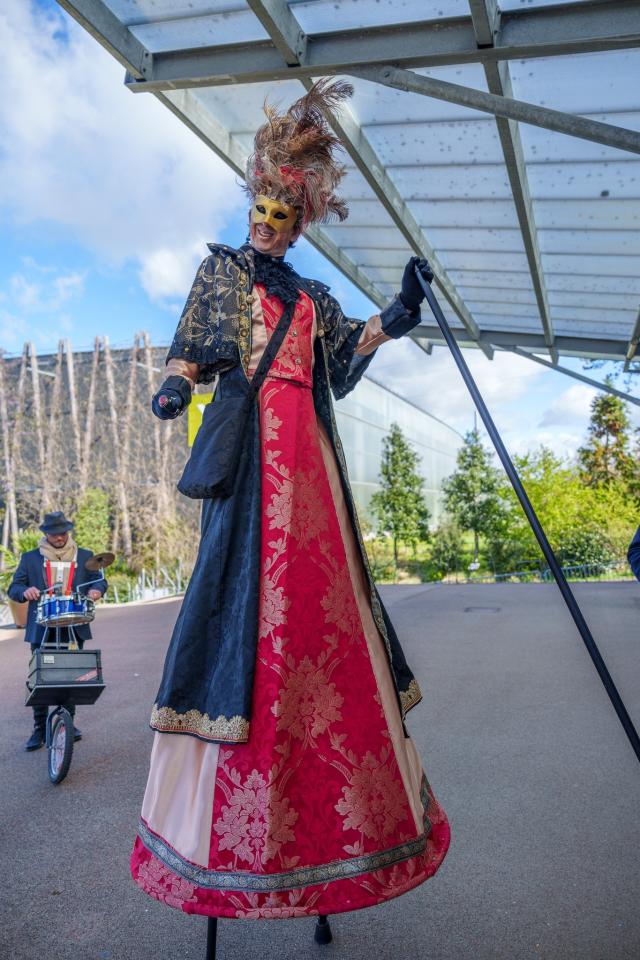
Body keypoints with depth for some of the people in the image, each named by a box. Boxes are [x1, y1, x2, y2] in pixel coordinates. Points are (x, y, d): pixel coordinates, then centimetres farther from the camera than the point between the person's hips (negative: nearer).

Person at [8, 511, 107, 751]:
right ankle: (39, 729, 13)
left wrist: (96, 589, -18)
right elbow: (13, 588, 3)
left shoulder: (85, 557, 8)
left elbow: (100, 580, 6)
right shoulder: (30, 558, 5)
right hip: (41, 629, -1)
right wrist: (25, 591, -20)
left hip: (74, 629, 1)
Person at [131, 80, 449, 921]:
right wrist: (177, 382, -16)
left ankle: (328, 811, 11)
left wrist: (396, 314, 1)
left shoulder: (314, 298, 24)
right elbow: (194, 340, 4)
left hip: (309, 449, 4)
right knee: (248, 582, -11)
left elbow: (344, 366, 11)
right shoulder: (222, 267, 17)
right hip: (249, 438, -4)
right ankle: (237, 827, -2)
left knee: (322, 585, 0)